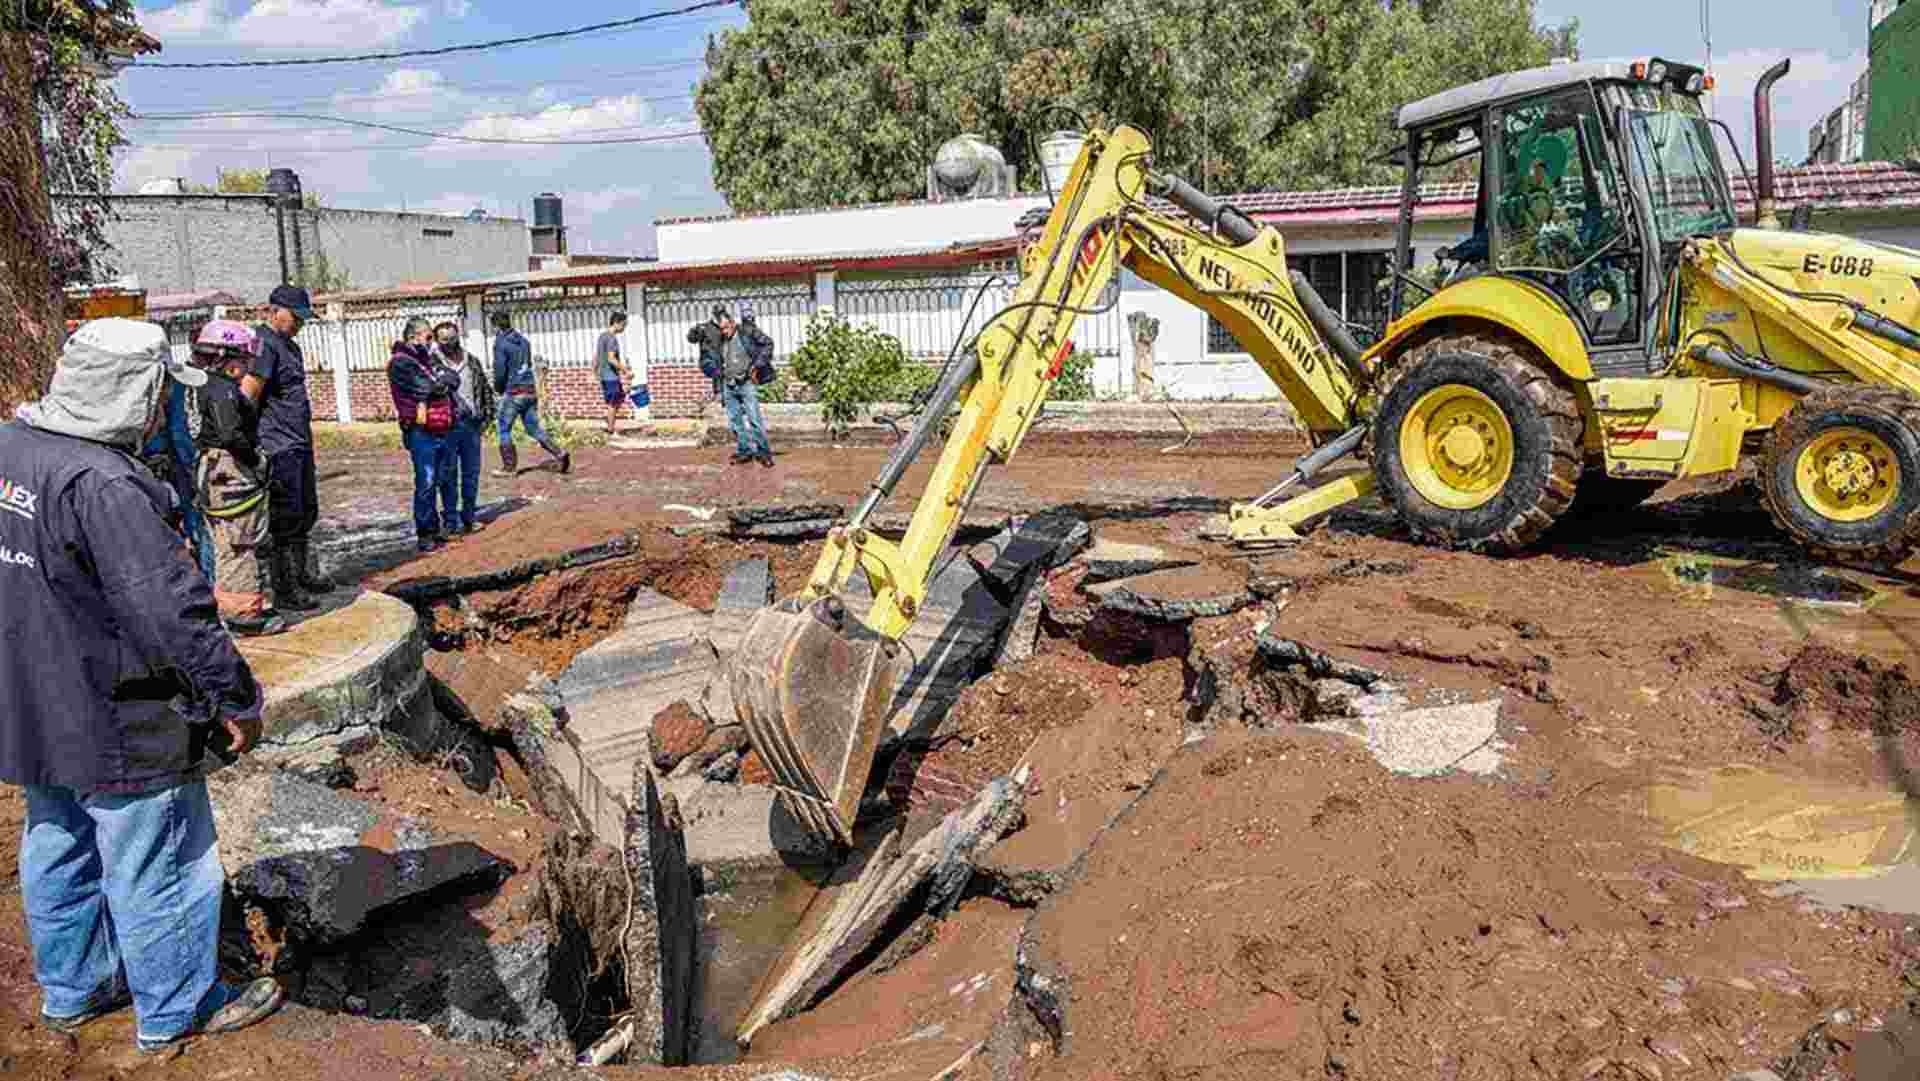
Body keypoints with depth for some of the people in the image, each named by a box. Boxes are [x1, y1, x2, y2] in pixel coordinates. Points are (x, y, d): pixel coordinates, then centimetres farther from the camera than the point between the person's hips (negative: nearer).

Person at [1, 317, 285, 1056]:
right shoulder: (103, 485, -29)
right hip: (115, 727, -9)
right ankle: (174, 1013, 23)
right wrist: (236, 698, -19)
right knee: (159, 866, 7)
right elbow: (171, 608, -29)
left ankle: (69, 990, 42)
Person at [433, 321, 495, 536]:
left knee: (471, 474, 11)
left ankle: (469, 517, 22)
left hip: (472, 425, 5)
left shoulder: (472, 362, 11)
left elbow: (485, 389, 18)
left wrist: (487, 415, 10)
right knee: (449, 476, 1)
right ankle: (451, 522, 8)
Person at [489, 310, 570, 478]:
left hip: (513, 392, -6)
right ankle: (559, 454, -2)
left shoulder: (500, 343, -10)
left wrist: (498, 388, 6)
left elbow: (500, 371, -14)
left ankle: (509, 467, 11)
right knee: (533, 428, 13)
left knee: (504, 429, 8)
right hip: (531, 389, 6)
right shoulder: (523, 339, 11)